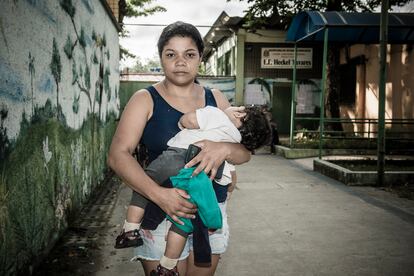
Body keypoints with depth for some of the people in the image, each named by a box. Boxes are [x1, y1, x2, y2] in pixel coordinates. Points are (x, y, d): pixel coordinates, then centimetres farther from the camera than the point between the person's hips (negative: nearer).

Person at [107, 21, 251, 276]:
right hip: (163, 209, -3)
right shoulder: (146, 100, -3)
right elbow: (118, 155, -13)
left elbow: (245, 152, 4)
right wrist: (159, 194, -27)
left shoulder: (216, 99, 7)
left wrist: (224, 149, -20)